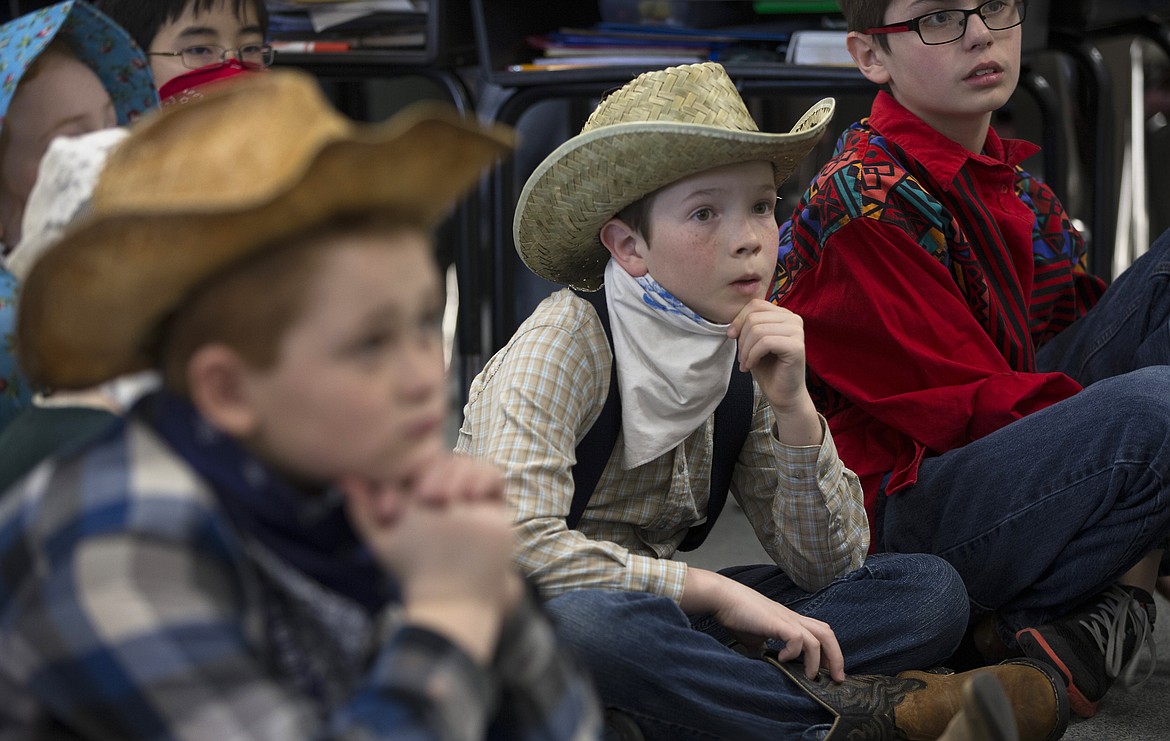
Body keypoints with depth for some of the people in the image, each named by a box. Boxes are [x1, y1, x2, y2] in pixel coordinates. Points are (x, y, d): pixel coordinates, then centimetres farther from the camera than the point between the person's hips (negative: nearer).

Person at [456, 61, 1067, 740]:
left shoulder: (746, 352, 2)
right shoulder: (568, 342, -16)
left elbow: (828, 568, -2)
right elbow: (517, 543, -30)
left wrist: (792, 406, -18)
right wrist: (717, 592, -25)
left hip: (658, 617, 6)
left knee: (931, 590, -7)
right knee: (580, 619, -43)